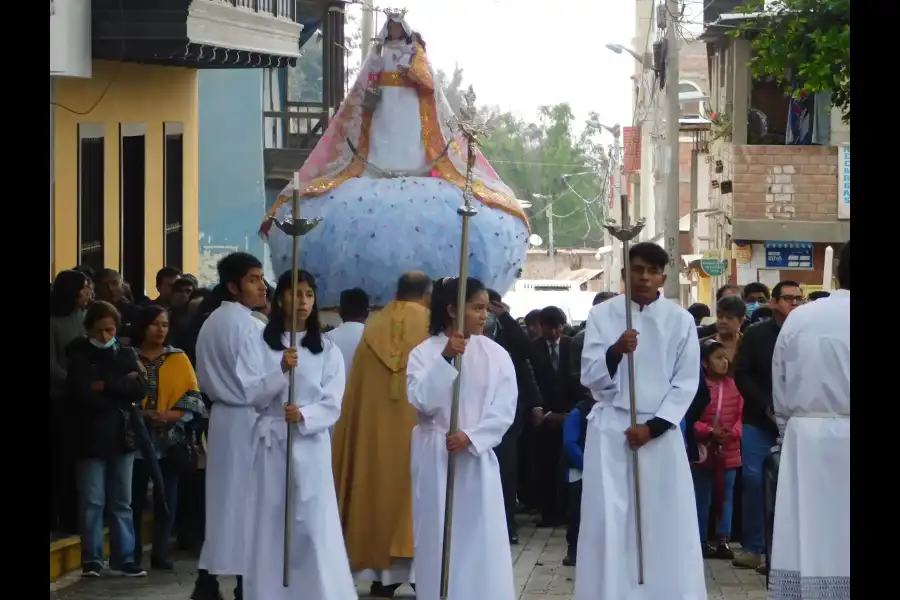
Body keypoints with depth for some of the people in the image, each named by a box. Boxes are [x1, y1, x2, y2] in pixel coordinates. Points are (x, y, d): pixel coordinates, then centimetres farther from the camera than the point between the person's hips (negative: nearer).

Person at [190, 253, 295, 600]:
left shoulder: (211, 323, 12)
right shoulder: (248, 325, -17)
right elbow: (248, 388, -21)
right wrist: (282, 370, -34)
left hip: (221, 418, 9)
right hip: (246, 422, -9)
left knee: (222, 500, 10)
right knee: (248, 504, -3)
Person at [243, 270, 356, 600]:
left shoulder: (327, 350, 6)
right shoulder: (261, 344, 5)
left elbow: (332, 405, 0)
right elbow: (256, 399, -1)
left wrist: (303, 415, -19)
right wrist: (281, 372, -17)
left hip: (311, 445, 0)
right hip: (271, 443, 0)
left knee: (315, 528, -6)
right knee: (270, 526, 0)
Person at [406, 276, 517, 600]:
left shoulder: (495, 354, 2)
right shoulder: (424, 352, -2)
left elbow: (504, 410, -2)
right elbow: (422, 401, -15)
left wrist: (470, 437, -14)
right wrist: (446, 359, -22)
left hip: (477, 457, 1)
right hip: (435, 457, -1)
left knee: (482, 540, -2)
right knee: (438, 538, 1)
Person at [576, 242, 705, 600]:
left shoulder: (681, 320, 1)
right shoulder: (602, 315, 1)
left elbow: (686, 383, 1)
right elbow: (590, 377, -3)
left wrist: (652, 427, -9)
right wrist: (615, 351, -23)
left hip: (660, 431, 0)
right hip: (610, 429, 0)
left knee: (668, 522, -2)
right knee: (609, 521, -4)